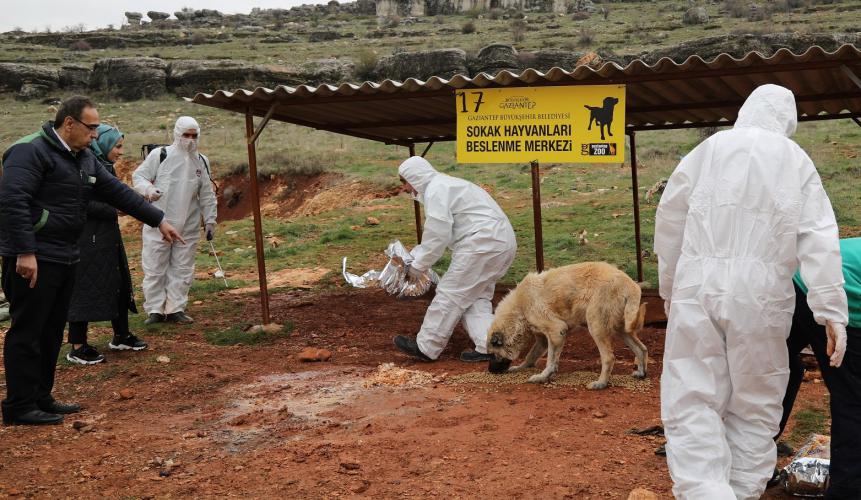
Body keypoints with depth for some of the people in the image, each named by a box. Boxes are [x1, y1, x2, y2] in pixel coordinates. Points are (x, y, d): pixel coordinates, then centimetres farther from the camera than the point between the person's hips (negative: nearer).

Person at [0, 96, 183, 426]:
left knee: (52, 333, 14)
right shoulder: (31, 151, -13)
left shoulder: (84, 158, 15)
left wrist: (158, 220, 15)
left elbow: (117, 192, 18)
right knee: (27, 333, -4)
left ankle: (41, 398, 24)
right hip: (33, 259, -9)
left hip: (64, 259, 9)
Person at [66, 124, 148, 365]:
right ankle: (77, 347, 5)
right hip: (90, 237, -9)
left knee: (119, 284, 15)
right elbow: (84, 204, -23)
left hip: (108, 236, 9)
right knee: (86, 288, -3)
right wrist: (115, 210, -18)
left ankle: (121, 336, 27)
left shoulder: (106, 166, 11)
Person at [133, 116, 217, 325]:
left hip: (188, 227, 4)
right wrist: (149, 189, -21)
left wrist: (210, 221, 10)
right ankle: (155, 310, 9)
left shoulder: (201, 161, 8)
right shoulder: (160, 155, -5)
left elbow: (207, 195, 13)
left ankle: (175, 309, 16)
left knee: (182, 269, 7)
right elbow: (138, 176, -1)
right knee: (155, 269, 1)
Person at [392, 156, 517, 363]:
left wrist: (417, 267, -3)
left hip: (483, 243, -10)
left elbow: (437, 236, -14)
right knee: (475, 298, 14)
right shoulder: (444, 185, 25)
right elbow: (436, 233, 26)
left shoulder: (436, 190, -9)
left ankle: (426, 347, 6)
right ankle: (489, 347, 5)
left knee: (450, 294, -2)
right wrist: (412, 256, 18)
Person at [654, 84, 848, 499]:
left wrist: (669, 286, 18)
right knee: (754, 406, 12)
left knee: (692, 402, -1)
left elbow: (669, 217, 8)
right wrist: (831, 309, 0)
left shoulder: (711, 147, 9)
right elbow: (819, 239, 3)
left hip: (698, 288, -1)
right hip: (761, 294, 1)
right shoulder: (797, 161, 11)